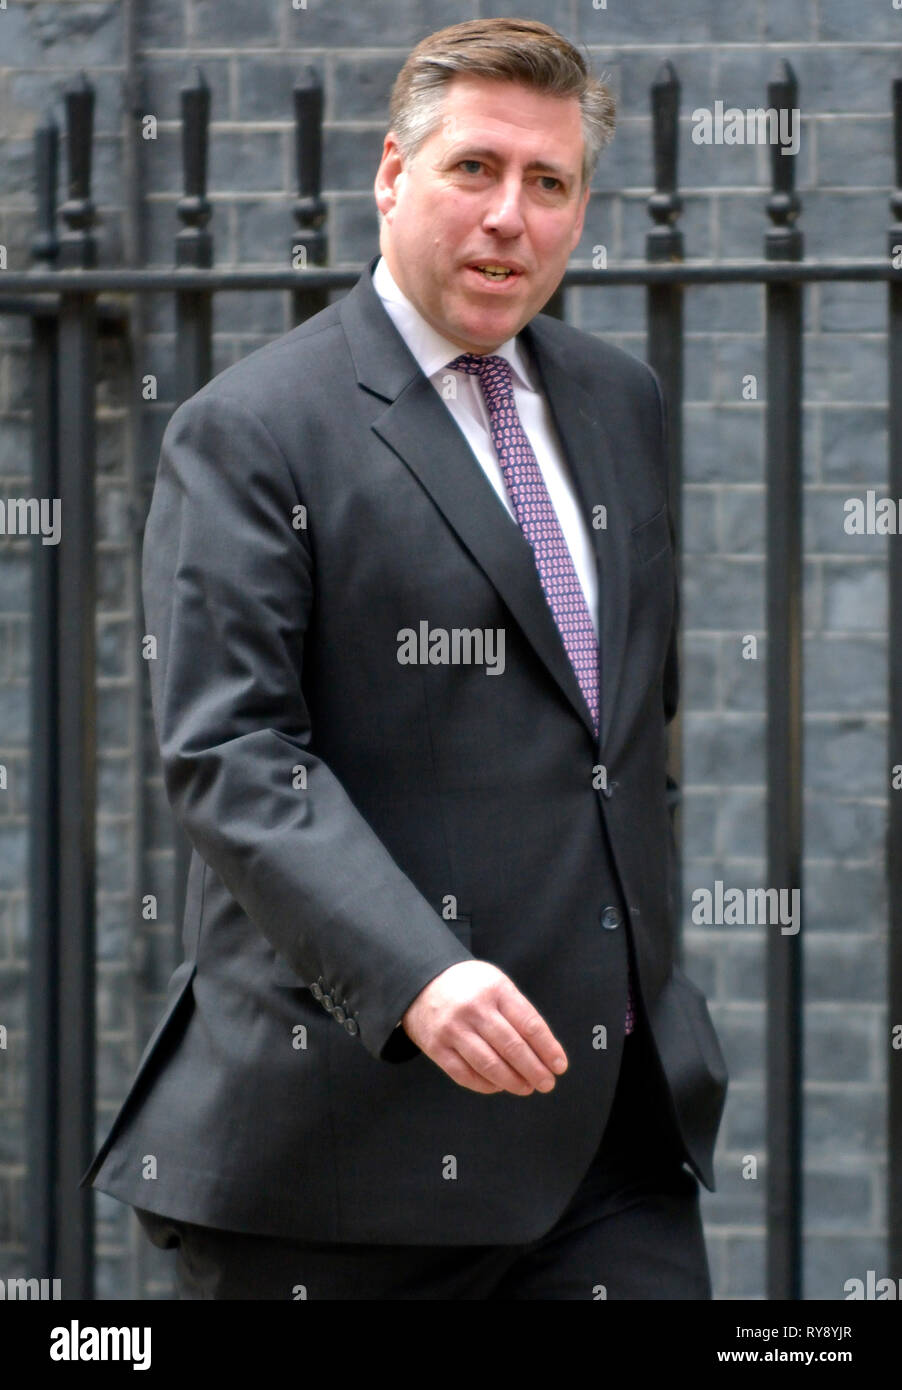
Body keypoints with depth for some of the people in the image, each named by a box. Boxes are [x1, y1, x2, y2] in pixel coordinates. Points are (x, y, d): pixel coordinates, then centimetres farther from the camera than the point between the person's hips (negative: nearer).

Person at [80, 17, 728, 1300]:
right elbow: (229, 756, -16)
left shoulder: (622, 404, 16)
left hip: (618, 1111, 6)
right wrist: (413, 976, -28)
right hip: (356, 1117, -6)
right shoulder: (251, 433, -6)